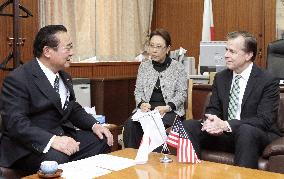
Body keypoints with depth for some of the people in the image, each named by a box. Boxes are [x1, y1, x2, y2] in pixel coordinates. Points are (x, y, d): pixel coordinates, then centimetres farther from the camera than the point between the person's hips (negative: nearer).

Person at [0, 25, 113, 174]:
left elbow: (74, 109, 21)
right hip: (29, 144, -8)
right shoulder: (17, 79, -15)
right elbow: (15, 122, -24)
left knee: (103, 141, -4)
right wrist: (52, 140, -36)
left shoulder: (64, 77, 12)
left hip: (62, 135, 8)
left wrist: (94, 125, 1)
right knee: (56, 158, -37)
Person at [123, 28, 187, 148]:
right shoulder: (144, 66, 14)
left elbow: (181, 93, 0)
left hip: (170, 111, -3)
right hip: (146, 109, 3)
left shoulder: (178, 67, 4)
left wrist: (167, 107, -16)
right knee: (130, 124, -28)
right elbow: (138, 90, 12)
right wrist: (141, 104, -10)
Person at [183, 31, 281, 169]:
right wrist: (211, 121, -16)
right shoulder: (220, 78, 10)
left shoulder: (268, 81, -8)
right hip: (225, 134, 5)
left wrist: (225, 125, -26)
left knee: (246, 131, -38)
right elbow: (212, 109, 10)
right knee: (188, 125, -16)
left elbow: (264, 120, -16)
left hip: (257, 136, -5)